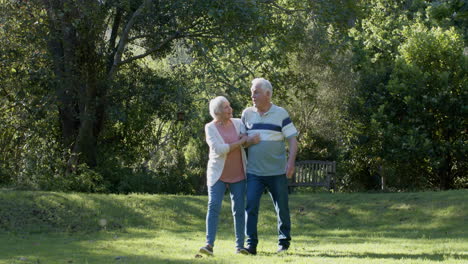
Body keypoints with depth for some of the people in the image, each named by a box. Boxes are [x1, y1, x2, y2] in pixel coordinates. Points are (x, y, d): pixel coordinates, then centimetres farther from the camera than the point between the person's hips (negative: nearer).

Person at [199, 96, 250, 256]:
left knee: (239, 209, 0)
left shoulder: (238, 123, 2)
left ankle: (240, 246, 7)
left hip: (238, 175, 3)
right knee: (213, 206, -15)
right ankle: (209, 245, -22)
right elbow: (218, 149, -20)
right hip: (218, 175, -3)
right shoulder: (210, 128, -9)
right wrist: (240, 142, -16)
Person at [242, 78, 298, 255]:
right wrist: (249, 141, -10)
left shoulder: (281, 114, -1)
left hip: (277, 172, -1)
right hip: (254, 172, 1)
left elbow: (292, 140, -3)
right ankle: (251, 244, -7)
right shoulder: (247, 114, 7)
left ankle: (284, 241, 22)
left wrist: (291, 162, -17)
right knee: (251, 206, -10)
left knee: (282, 207, 7)